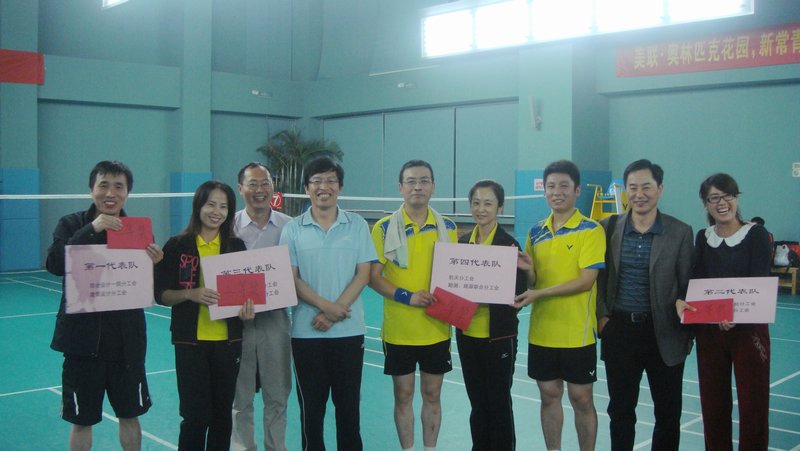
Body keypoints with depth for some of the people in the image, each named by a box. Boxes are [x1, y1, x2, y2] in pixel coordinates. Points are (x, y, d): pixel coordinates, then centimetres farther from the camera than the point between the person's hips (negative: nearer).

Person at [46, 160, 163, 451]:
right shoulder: (71, 225, -2)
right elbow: (54, 264, -21)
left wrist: (153, 265, -21)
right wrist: (91, 229, -28)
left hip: (127, 340, 1)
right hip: (83, 339, -1)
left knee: (130, 415, 14)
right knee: (81, 421, 11)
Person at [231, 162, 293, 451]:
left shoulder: (289, 226, 2)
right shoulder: (229, 226, 0)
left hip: (276, 318, 1)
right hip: (239, 320, -1)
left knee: (277, 397, 10)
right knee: (240, 398, 9)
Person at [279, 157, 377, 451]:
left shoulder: (357, 225, 2)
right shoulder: (293, 229, 2)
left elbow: (363, 275, -2)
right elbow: (292, 279, -2)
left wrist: (335, 313, -12)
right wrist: (326, 306, -15)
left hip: (349, 329, 0)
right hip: (306, 331, 0)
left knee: (348, 402, 7)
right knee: (311, 403, 8)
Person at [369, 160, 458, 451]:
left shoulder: (447, 227, 4)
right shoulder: (385, 228, -5)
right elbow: (373, 277, -7)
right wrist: (406, 296, -20)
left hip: (436, 328, 2)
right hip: (399, 329, -2)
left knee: (432, 395, 11)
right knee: (403, 395, 9)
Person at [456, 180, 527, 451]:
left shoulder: (509, 244, -9)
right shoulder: (462, 242, 7)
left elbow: (518, 293, -12)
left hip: (499, 337, -5)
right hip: (467, 334, 5)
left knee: (499, 403, 5)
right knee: (477, 403, 15)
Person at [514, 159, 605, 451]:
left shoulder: (591, 230, -8)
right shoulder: (535, 232, 8)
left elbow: (586, 280, -16)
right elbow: (533, 281, 10)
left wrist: (539, 294, -21)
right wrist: (526, 271, -13)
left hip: (577, 333, -4)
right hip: (541, 331, 5)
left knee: (581, 398, 5)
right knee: (549, 395, 13)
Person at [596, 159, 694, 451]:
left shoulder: (680, 233, -3)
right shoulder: (609, 228, 1)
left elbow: (687, 287, 0)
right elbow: (598, 278, 7)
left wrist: (686, 331, 0)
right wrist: (602, 316, -2)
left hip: (664, 334, -1)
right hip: (619, 331, 1)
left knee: (668, 412, 10)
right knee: (620, 410, 13)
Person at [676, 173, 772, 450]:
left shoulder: (756, 235, -4)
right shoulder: (702, 238, 8)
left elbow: (759, 283, -13)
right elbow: (696, 282, 2)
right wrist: (681, 301, -20)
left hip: (749, 329, -3)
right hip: (709, 331, 3)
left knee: (753, 403, 0)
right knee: (713, 402, 9)